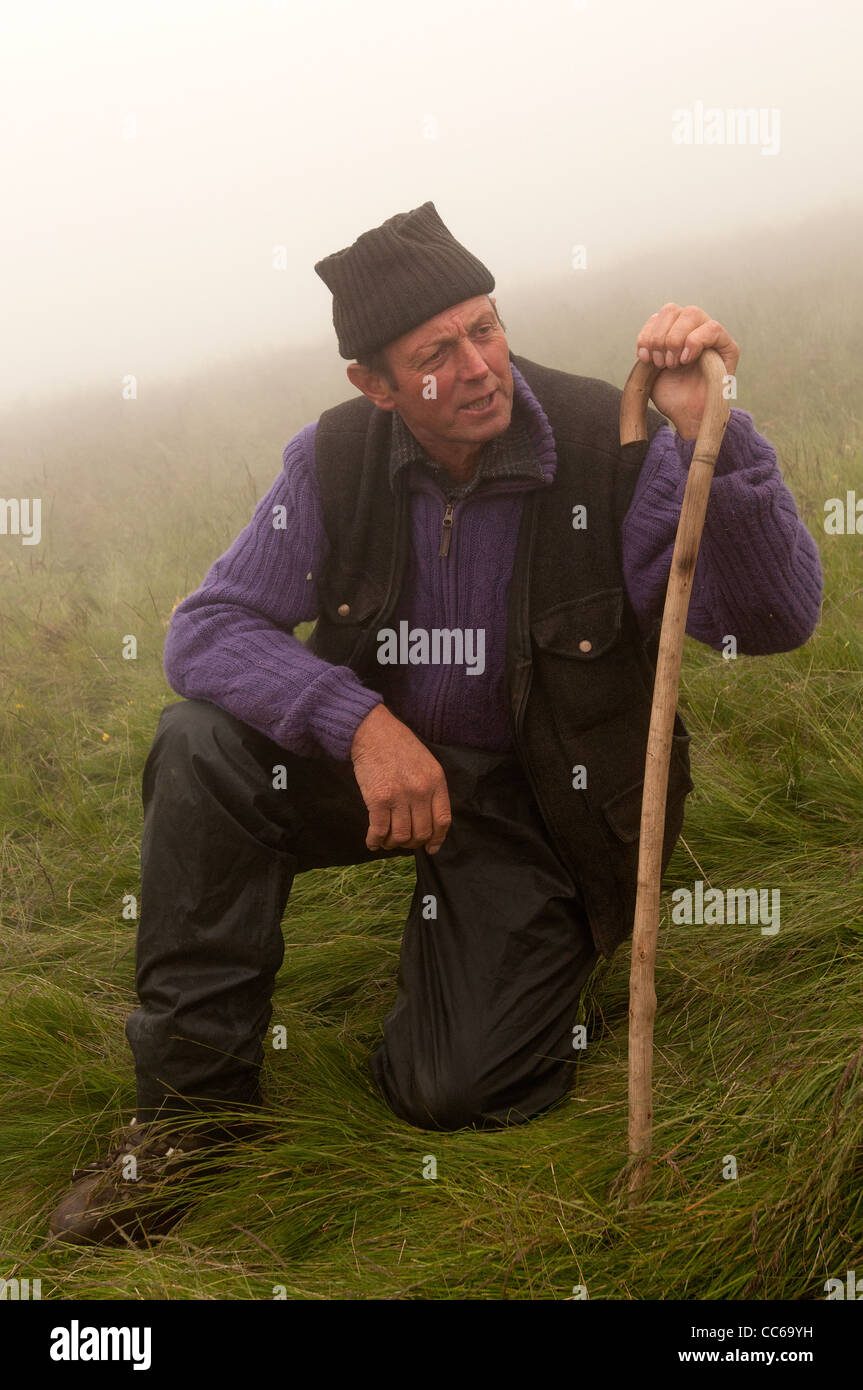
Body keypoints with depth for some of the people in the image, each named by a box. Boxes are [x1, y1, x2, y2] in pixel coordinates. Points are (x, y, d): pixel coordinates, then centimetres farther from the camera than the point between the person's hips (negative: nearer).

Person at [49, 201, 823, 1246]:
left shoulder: (613, 447, -19)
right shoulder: (337, 458, -10)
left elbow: (774, 620, -26)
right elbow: (205, 629, -12)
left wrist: (713, 438, -42)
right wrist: (360, 721, -29)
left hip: (540, 800, -2)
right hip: (382, 759, 3)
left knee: (457, 1093, -14)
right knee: (201, 748, -25)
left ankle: (468, 935, 22)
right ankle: (194, 1096, -10)